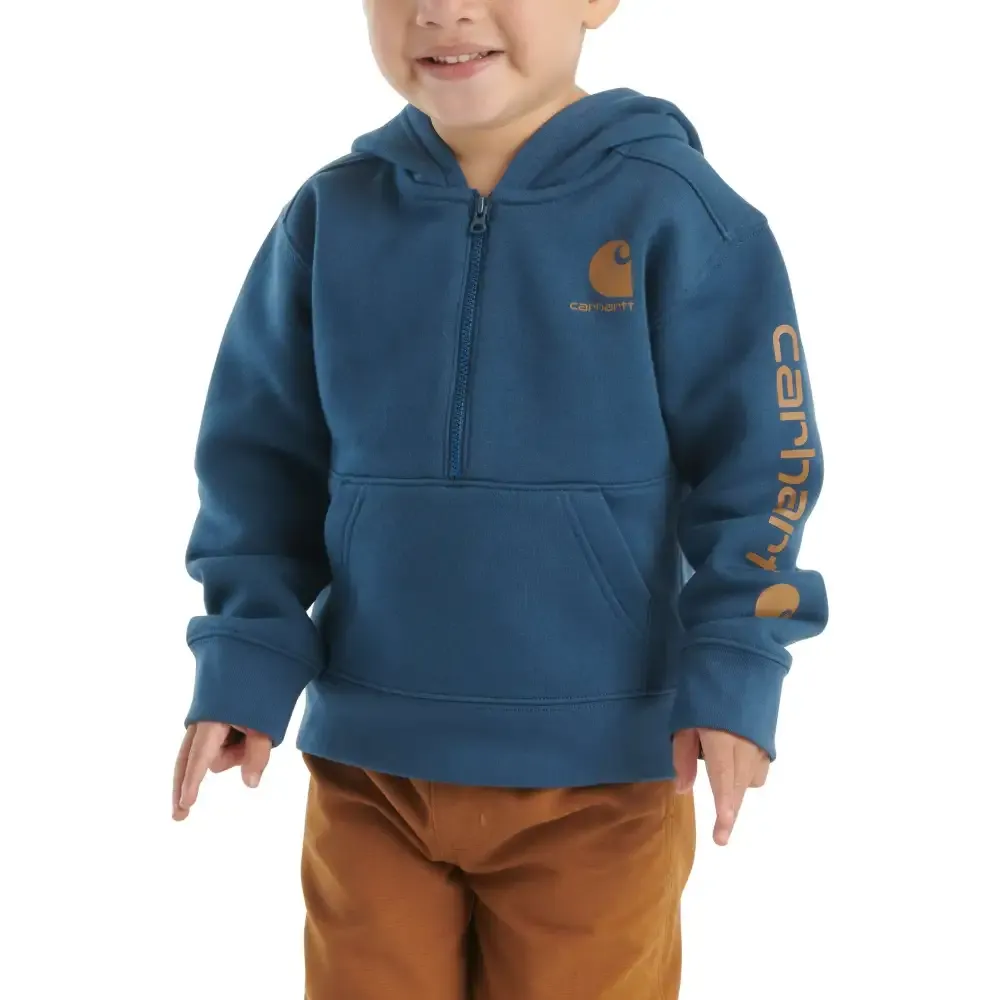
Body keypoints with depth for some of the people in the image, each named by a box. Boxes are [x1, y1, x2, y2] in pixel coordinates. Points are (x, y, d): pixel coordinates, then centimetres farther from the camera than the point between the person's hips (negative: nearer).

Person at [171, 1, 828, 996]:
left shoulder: (671, 210, -9)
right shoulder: (331, 215, 0)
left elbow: (757, 464, -6)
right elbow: (264, 464, 6)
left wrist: (733, 674, -13)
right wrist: (244, 665, -2)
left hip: (599, 762, -2)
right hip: (367, 758, 3)